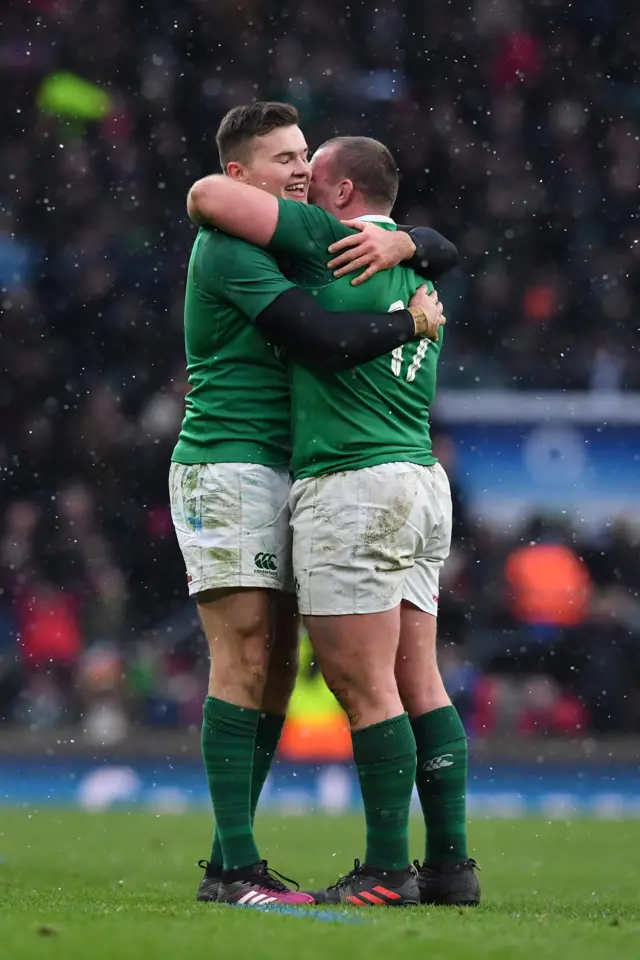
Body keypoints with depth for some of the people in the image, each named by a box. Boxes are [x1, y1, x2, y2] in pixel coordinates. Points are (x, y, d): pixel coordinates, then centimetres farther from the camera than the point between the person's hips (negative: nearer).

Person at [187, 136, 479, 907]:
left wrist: (212, 195, 14)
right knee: (419, 685, 9)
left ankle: (386, 871, -7)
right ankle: (450, 863, 9)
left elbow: (208, 195, -7)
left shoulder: (330, 242, -6)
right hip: (421, 478, 8)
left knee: (367, 691, -7)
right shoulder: (414, 274, 18)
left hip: (351, 488, -8)